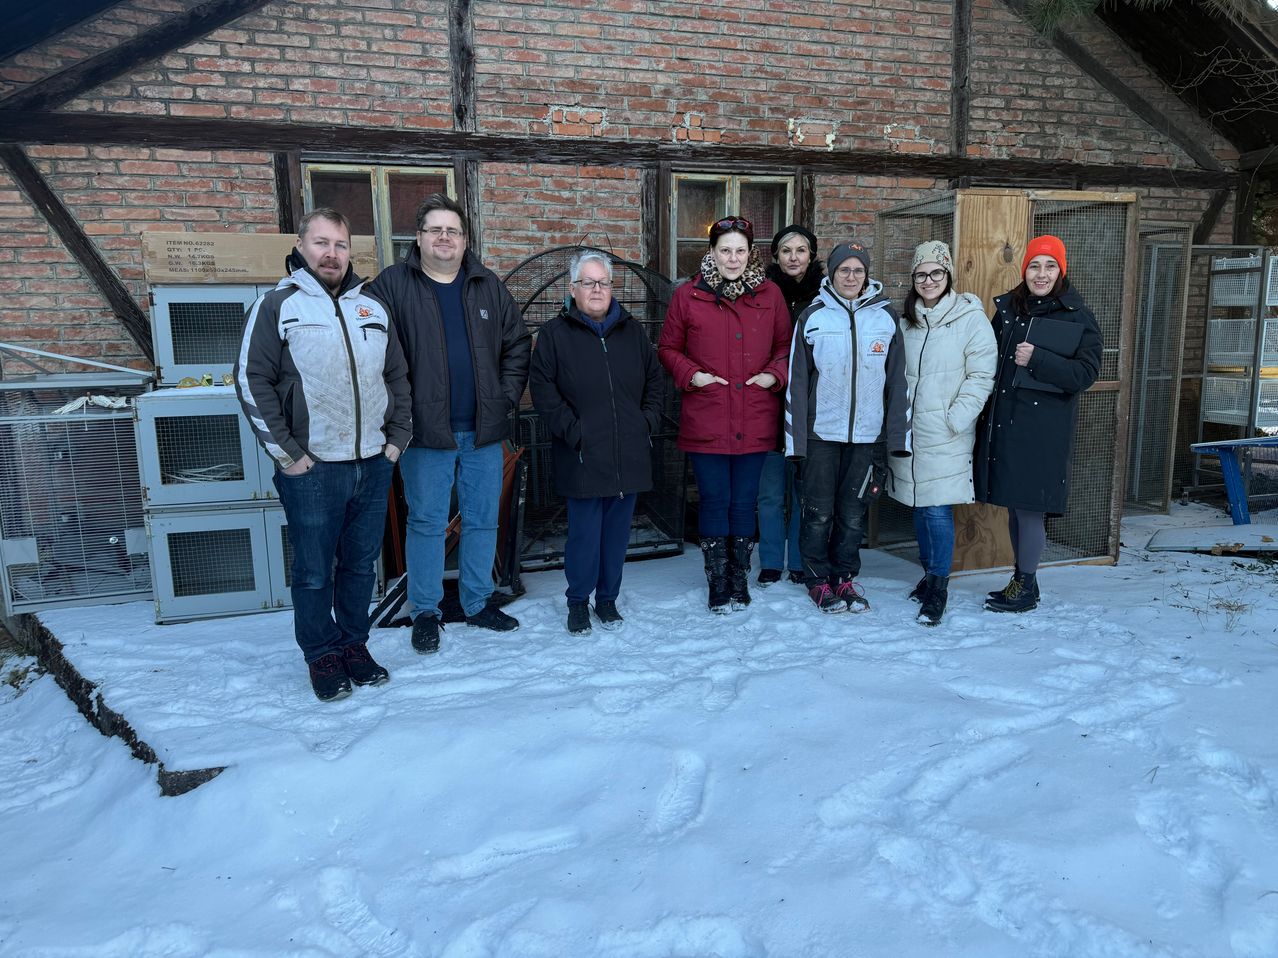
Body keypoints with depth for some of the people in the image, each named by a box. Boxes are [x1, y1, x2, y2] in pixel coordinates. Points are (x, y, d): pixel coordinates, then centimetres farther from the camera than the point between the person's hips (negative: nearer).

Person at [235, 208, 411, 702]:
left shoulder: (373, 307, 12)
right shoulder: (277, 306, -2)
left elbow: (398, 376, 16)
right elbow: (252, 381, -6)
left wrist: (398, 437, 7)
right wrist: (286, 452, -10)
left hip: (373, 464, 4)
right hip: (311, 469, -4)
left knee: (361, 564, 14)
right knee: (314, 570, 6)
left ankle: (354, 643, 29)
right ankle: (321, 654, 21)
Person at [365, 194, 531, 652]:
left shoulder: (488, 286, 9)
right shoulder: (393, 285, -3)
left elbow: (517, 343, 13)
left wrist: (507, 395, 3)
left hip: (484, 430, 4)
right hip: (425, 430, -3)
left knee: (483, 520, 12)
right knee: (426, 522, 5)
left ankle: (479, 602, 27)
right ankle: (425, 611, 20)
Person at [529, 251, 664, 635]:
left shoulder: (632, 330, 12)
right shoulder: (555, 333, 0)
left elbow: (654, 378, 18)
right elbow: (542, 388, -4)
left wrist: (649, 420, 5)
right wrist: (572, 431, -11)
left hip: (629, 455, 4)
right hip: (583, 457, -3)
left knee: (617, 531, 10)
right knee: (584, 532, 1)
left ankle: (608, 597, 26)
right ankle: (578, 600, 20)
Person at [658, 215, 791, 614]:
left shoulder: (770, 294, 6)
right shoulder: (688, 295, 0)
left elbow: (785, 345, 14)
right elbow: (667, 348, 8)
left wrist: (774, 374, -4)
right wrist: (691, 374, -8)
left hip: (755, 422, 2)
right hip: (705, 421, -1)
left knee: (744, 501, 11)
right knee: (715, 502, 5)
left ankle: (739, 580, 28)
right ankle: (718, 584, 21)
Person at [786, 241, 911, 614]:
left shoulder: (886, 316, 5)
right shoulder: (812, 317, 0)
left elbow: (897, 380, 6)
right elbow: (797, 381, -1)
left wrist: (898, 435, 1)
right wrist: (795, 437, -5)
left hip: (867, 434, 2)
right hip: (821, 432, -1)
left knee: (853, 512, 10)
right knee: (819, 512, 5)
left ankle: (845, 577, 24)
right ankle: (818, 579, 20)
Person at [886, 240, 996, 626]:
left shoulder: (970, 318, -5)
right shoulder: (905, 320, 12)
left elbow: (980, 376, -8)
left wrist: (955, 419, -14)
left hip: (946, 435, -5)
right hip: (909, 430, 5)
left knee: (938, 508, -8)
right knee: (918, 506, 12)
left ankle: (938, 587, 4)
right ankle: (930, 573, 27)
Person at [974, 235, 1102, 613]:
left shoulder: (1078, 318, -3)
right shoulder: (1007, 308, 10)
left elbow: (1085, 373, -9)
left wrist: (1037, 360, -20)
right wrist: (985, 412, 6)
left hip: (1043, 427, -5)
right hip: (1003, 420, 5)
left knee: (1030, 507, -4)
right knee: (1014, 505, 12)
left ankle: (1026, 586, 11)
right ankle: (1021, 579, 26)